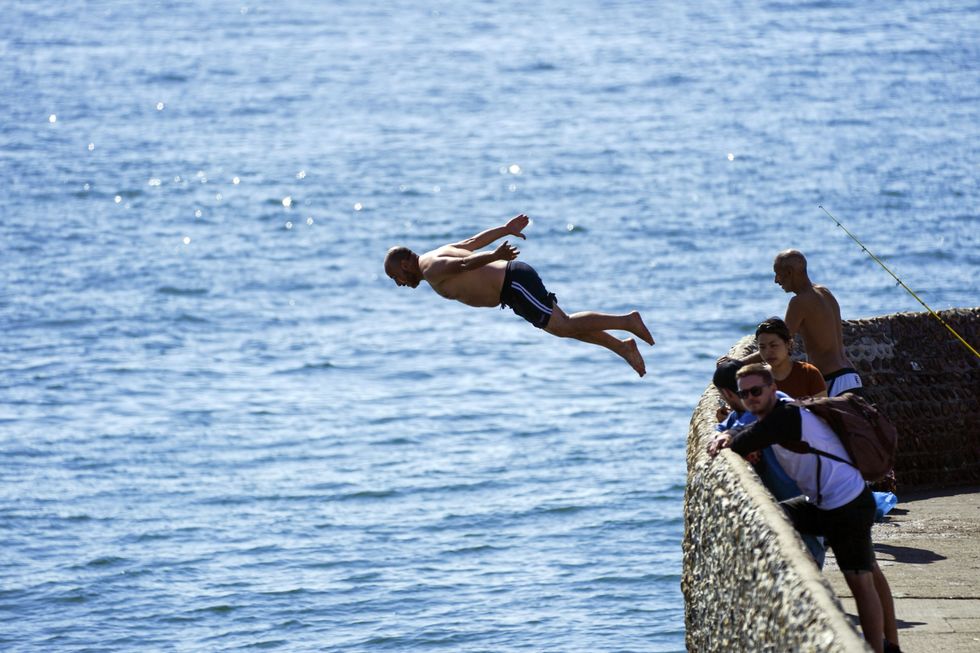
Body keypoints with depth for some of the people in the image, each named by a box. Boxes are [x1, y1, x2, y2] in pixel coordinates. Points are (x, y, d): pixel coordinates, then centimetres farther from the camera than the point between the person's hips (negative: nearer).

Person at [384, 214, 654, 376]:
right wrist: (506, 230, 38)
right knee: (564, 325, 13)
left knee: (562, 327, -11)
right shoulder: (440, 254, 17)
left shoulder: (431, 269, -12)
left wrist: (495, 256, -45)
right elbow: (473, 242, 29)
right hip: (515, 279, 10)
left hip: (515, 284, -10)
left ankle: (627, 321, -8)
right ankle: (623, 347, 14)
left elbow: (465, 263, -30)